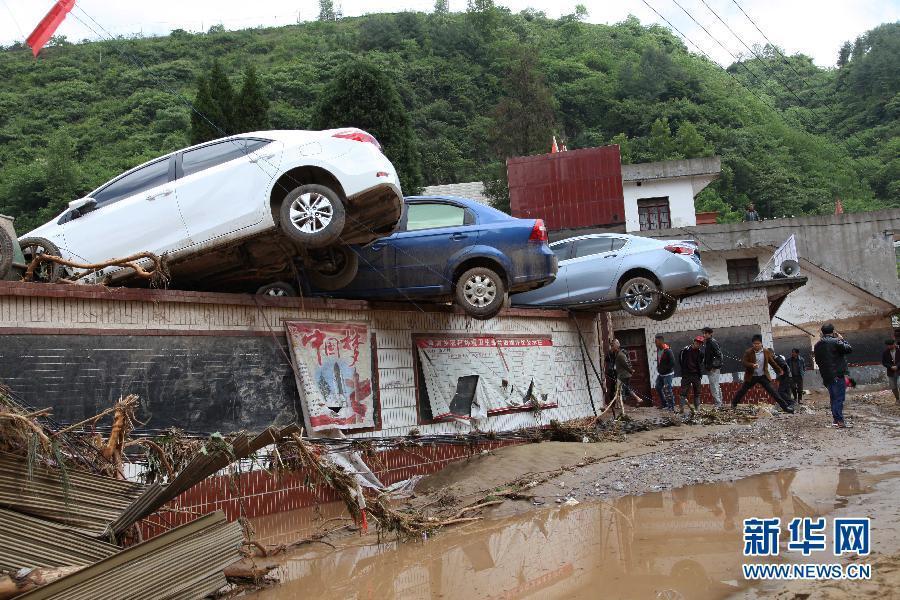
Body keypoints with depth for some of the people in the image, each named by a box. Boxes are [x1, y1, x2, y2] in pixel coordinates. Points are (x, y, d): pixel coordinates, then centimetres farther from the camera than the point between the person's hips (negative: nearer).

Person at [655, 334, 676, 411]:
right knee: (658, 388, 16)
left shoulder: (668, 351, -21)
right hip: (660, 374, 9)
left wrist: (663, 368, -22)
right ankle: (664, 404, 29)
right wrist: (658, 368, 8)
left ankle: (671, 406, 2)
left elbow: (672, 363, -22)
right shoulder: (658, 349, 5)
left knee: (667, 390, -7)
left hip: (667, 374, -9)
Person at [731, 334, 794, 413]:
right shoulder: (748, 352, -10)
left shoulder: (766, 352, -2)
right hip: (751, 376, -1)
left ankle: (785, 406, -4)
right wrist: (752, 365, -34)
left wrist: (779, 370, 19)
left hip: (763, 376, 1)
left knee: (773, 391, -5)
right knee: (742, 390, 11)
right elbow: (744, 362, -16)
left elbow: (772, 362, 11)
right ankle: (733, 404, 30)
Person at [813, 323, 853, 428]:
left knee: (834, 398, 13)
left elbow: (817, 360, 18)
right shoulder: (835, 342, -10)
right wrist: (842, 340, 3)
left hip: (826, 376, 7)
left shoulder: (817, 345, 12)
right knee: (839, 398, -6)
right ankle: (839, 421, -10)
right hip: (837, 375, -7)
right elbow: (849, 349, -9)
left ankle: (836, 420, 13)